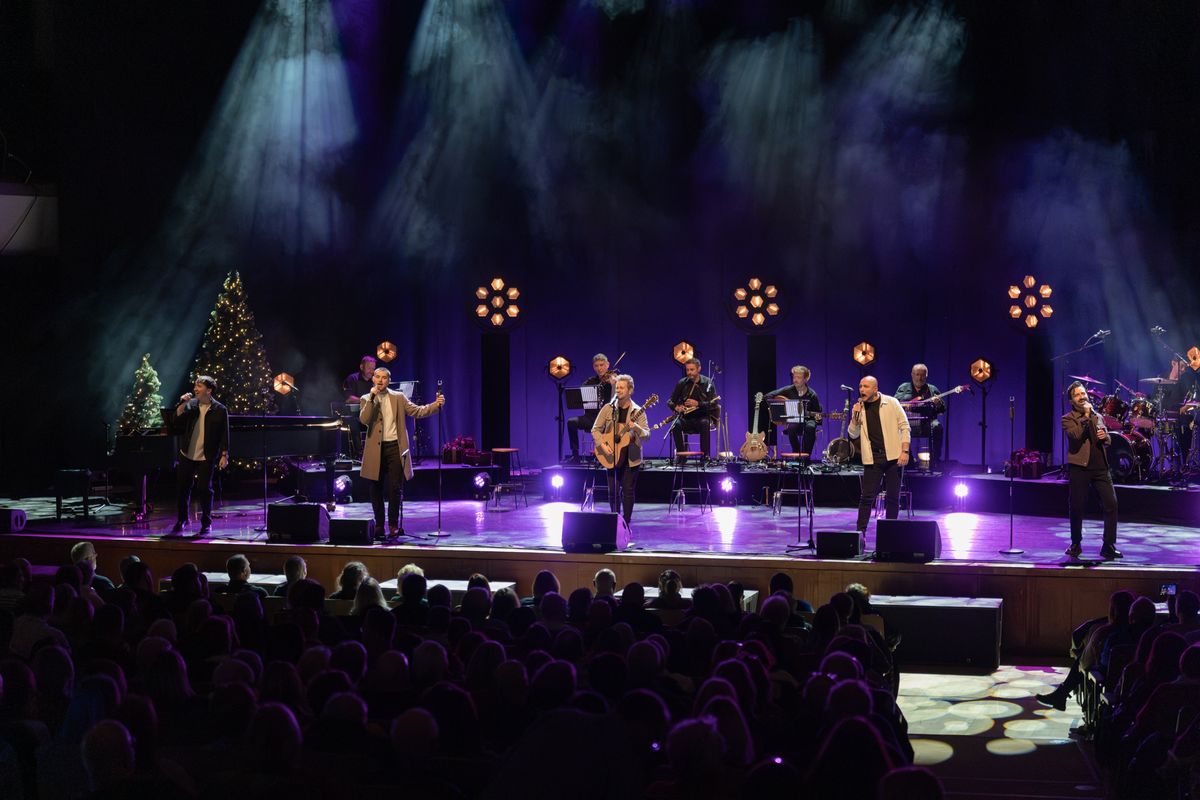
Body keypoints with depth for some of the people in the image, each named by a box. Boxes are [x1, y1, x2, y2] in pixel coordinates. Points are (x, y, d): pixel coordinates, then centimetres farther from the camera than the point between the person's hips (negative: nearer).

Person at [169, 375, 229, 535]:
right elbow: (176, 423, -3)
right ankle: (182, 520, 23)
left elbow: (224, 435, -5)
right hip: (187, 455, 4)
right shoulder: (190, 405, 4)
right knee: (182, 487, 8)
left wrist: (224, 455, -10)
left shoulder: (219, 410, -6)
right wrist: (182, 404, -12)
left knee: (205, 489, 0)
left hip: (206, 457, -4)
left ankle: (206, 523, 12)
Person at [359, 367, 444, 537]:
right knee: (376, 488, 6)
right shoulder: (366, 399, 6)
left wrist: (436, 405, -11)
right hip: (375, 449, 0)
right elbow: (364, 419, -9)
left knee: (394, 488, -2)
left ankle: (393, 525, 8)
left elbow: (416, 411, 2)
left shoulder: (398, 397, 8)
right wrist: (372, 398, -15)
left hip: (395, 447, 0)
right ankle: (379, 524, 17)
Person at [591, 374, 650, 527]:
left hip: (631, 457, -2)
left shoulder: (638, 411, -4)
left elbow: (647, 435, -11)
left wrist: (636, 428, -31)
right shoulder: (608, 408, 1)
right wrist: (603, 445, -11)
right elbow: (596, 429, 4)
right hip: (612, 456, 2)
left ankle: (626, 522, 8)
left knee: (628, 490, 0)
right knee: (613, 490, 4)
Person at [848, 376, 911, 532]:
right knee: (867, 496, -4)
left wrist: (905, 451, -9)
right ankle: (860, 532, -2)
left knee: (893, 497, 4)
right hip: (872, 459, 1)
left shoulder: (891, 403, -1)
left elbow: (904, 427, -1)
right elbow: (853, 434, 8)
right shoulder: (860, 408, 7)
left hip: (893, 456, -1)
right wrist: (855, 417, -8)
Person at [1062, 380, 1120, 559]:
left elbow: (1107, 441, 25)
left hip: (1100, 467, 4)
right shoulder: (1068, 419, 2)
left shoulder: (1098, 417, 19)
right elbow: (1075, 435, -17)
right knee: (1077, 507, 2)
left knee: (1111, 504, -7)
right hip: (1079, 468, -4)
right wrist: (1086, 415, -12)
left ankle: (1109, 546, -1)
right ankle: (1076, 545, 19)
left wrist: (1104, 436, 2)